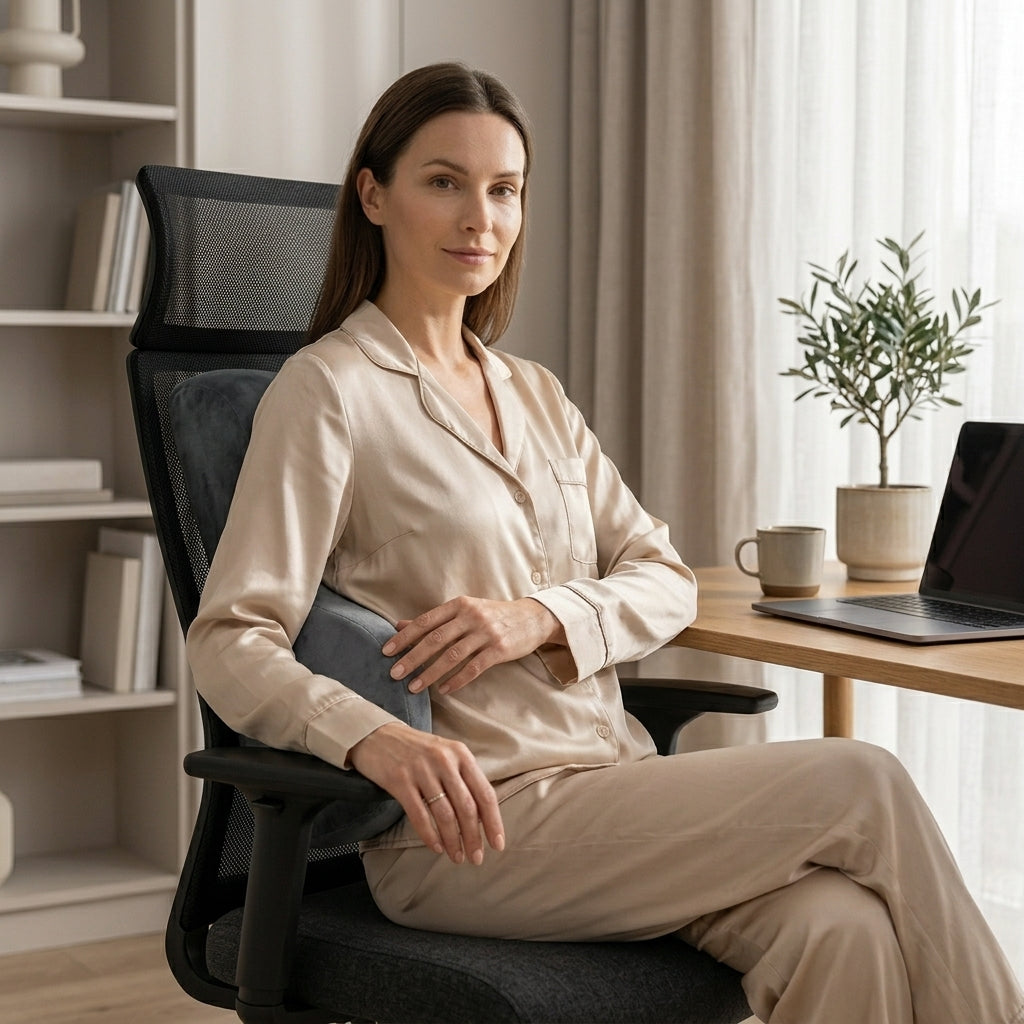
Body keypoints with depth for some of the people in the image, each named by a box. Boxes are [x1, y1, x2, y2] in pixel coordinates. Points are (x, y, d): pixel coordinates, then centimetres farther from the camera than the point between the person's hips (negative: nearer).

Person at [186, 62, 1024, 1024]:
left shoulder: (534, 393, 18)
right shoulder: (326, 389, -4)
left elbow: (665, 579, 13)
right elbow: (231, 642, -12)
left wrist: (543, 614, -9)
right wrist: (375, 739, -32)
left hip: (614, 783, 6)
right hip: (474, 828, -6)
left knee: (844, 932, -24)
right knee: (862, 783, -18)